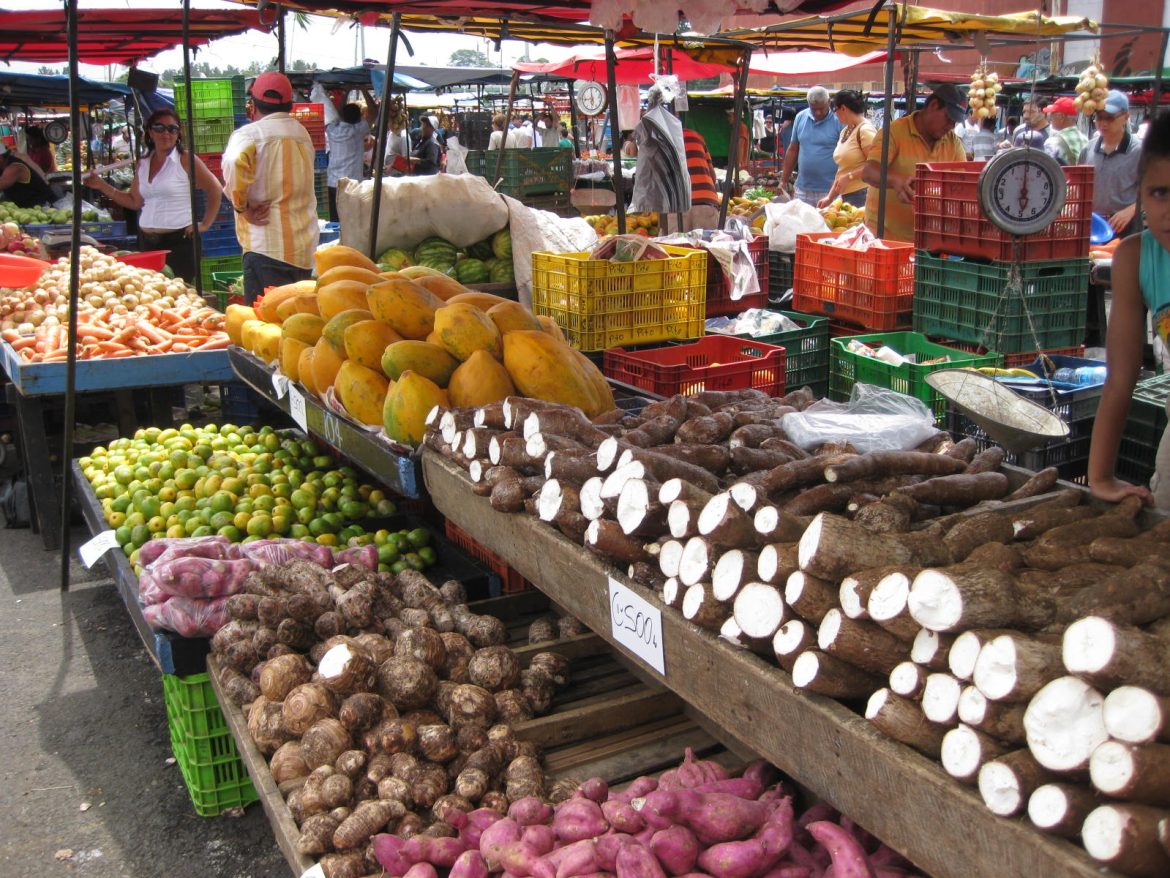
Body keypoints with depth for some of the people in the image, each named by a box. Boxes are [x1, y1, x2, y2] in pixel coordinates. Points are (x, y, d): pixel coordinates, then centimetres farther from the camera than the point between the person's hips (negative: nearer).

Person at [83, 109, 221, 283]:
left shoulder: (186, 160, -3)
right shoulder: (143, 164, 13)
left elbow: (215, 190, -3)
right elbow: (135, 201, 17)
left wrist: (205, 224, -5)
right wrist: (102, 186, 14)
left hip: (179, 240, -5)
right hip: (147, 241, 5)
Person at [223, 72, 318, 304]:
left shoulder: (249, 134, -6)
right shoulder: (302, 134, 16)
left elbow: (235, 162, -27)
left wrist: (242, 206, -13)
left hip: (267, 247, -7)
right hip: (306, 248, 7)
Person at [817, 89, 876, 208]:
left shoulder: (865, 130, -10)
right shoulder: (845, 132, 15)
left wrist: (849, 177, -15)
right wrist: (830, 197, 17)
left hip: (862, 194, -8)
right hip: (846, 196, 8)